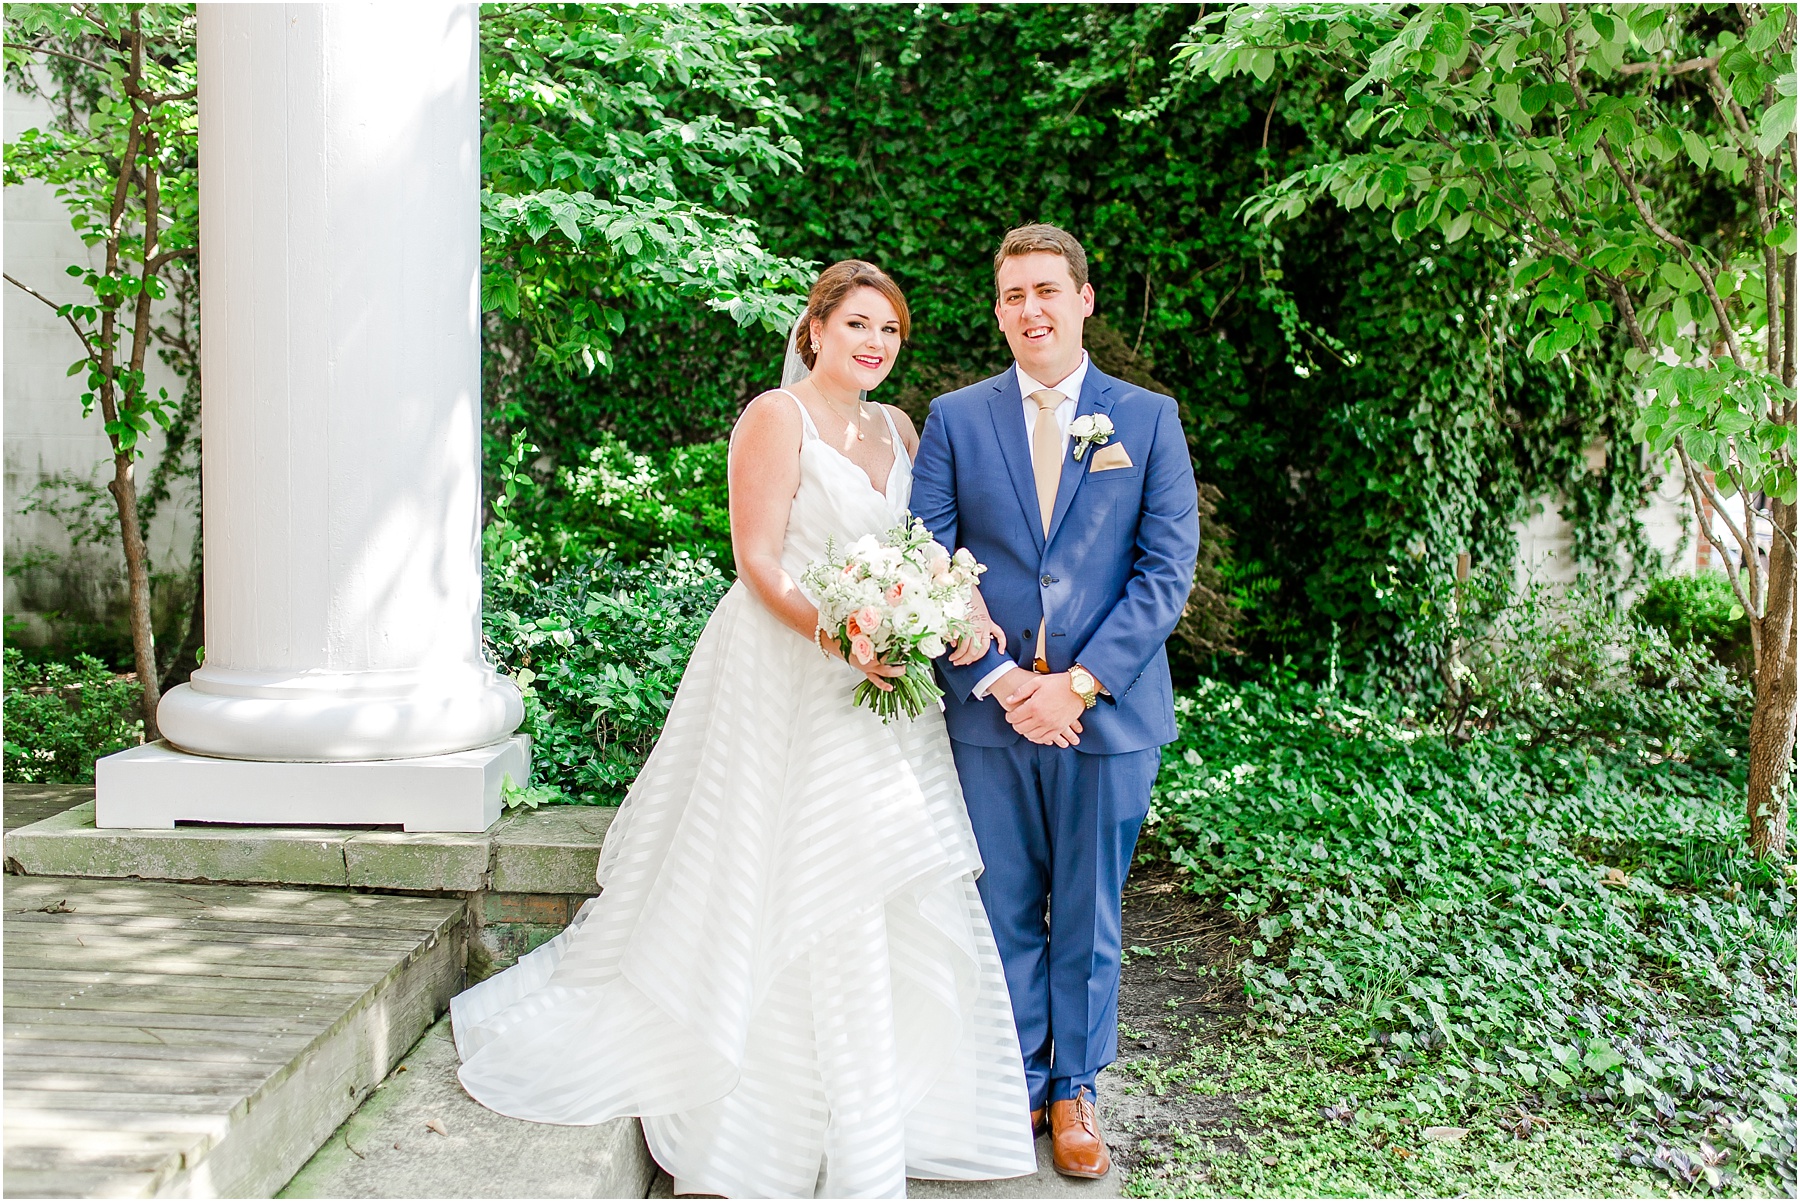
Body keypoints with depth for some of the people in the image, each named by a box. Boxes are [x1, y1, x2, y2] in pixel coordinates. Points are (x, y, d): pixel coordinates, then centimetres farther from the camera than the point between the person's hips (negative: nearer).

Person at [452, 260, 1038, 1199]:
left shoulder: (897, 428, 14)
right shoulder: (776, 416, -8)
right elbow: (757, 561, -14)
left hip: (880, 686, 7)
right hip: (786, 679, -7)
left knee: (891, 894, 10)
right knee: (808, 892, 0)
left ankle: (882, 1109, 27)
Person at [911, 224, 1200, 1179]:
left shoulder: (1149, 419, 3)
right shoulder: (955, 419, 4)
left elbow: (1167, 570, -3)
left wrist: (1079, 682, -13)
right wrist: (998, 679, -12)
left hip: (1109, 712, 0)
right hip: (989, 710, 1)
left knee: (1088, 917, 13)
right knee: (1005, 911, 11)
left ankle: (1074, 1087, 32)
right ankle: (1018, 1080, 31)